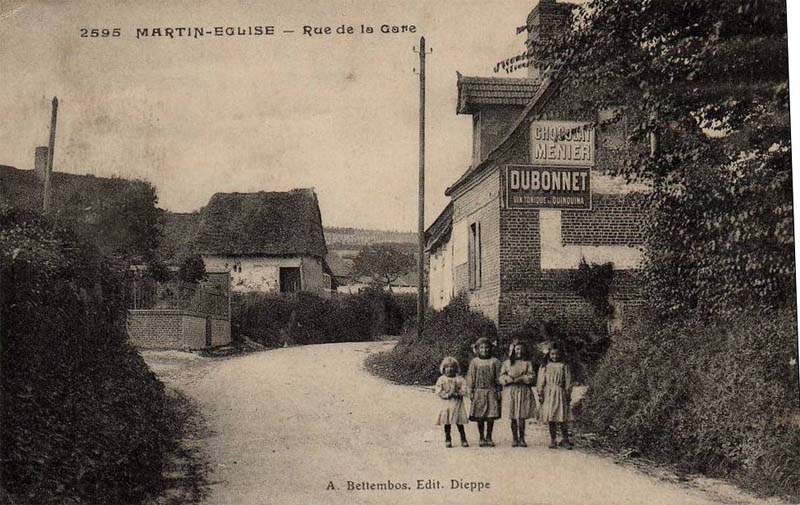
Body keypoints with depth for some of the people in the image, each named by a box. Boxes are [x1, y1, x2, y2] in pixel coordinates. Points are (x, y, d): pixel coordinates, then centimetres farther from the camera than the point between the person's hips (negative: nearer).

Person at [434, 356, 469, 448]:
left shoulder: (459, 379, 2)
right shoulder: (441, 379, 2)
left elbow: (464, 390, -4)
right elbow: (438, 391, -4)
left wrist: (456, 394, -19)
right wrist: (447, 394, -17)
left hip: (457, 403, 0)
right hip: (446, 403, 1)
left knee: (459, 423, 1)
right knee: (447, 423, 3)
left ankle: (463, 440, 10)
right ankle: (447, 440, 12)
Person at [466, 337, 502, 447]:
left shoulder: (495, 361, 5)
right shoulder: (474, 362, 4)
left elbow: (498, 377, 6)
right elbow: (470, 377, 5)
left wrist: (498, 390, 1)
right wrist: (471, 391, 0)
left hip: (491, 392, 0)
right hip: (479, 392, 0)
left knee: (491, 416, -1)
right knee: (479, 417, 2)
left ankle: (489, 437, 13)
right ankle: (482, 438, 14)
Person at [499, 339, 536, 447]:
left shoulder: (527, 363, 7)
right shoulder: (506, 363, 8)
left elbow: (531, 377, 0)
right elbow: (502, 378, 3)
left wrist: (521, 379, -13)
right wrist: (510, 379, -13)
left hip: (523, 392, 0)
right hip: (510, 391, 0)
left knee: (522, 417, -3)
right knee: (513, 417, 2)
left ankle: (521, 438, 8)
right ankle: (515, 439, 10)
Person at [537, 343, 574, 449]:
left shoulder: (564, 366, 7)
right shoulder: (544, 367, 7)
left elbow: (568, 381, 7)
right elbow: (540, 382, 6)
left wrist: (568, 394, 1)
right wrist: (540, 395, 0)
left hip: (561, 393, 0)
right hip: (549, 394, 0)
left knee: (563, 418, -4)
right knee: (551, 418, 1)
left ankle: (565, 439, 5)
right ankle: (553, 440, 8)